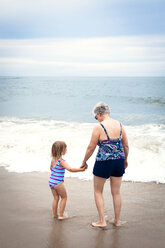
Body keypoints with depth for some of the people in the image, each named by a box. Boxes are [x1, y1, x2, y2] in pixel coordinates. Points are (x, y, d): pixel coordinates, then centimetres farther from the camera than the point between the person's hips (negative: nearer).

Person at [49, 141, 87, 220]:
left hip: (51, 181, 7)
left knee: (56, 198, 17)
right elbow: (70, 169, -29)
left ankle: (54, 214, 23)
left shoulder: (53, 159, 5)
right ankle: (61, 215, 10)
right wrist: (81, 169, -29)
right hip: (58, 183, -7)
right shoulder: (61, 161, -20)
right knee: (64, 197, 9)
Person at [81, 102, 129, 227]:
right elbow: (126, 145, 9)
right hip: (119, 161, 5)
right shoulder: (120, 125, 3)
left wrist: (84, 162, 7)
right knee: (116, 192, 17)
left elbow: (91, 148, -8)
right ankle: (117, 221, 28)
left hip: (104, 162, -5)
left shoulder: (99, 127, -13)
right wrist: (125, 159, 25)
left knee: (98, 191, 14)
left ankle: (102, 221, 15)